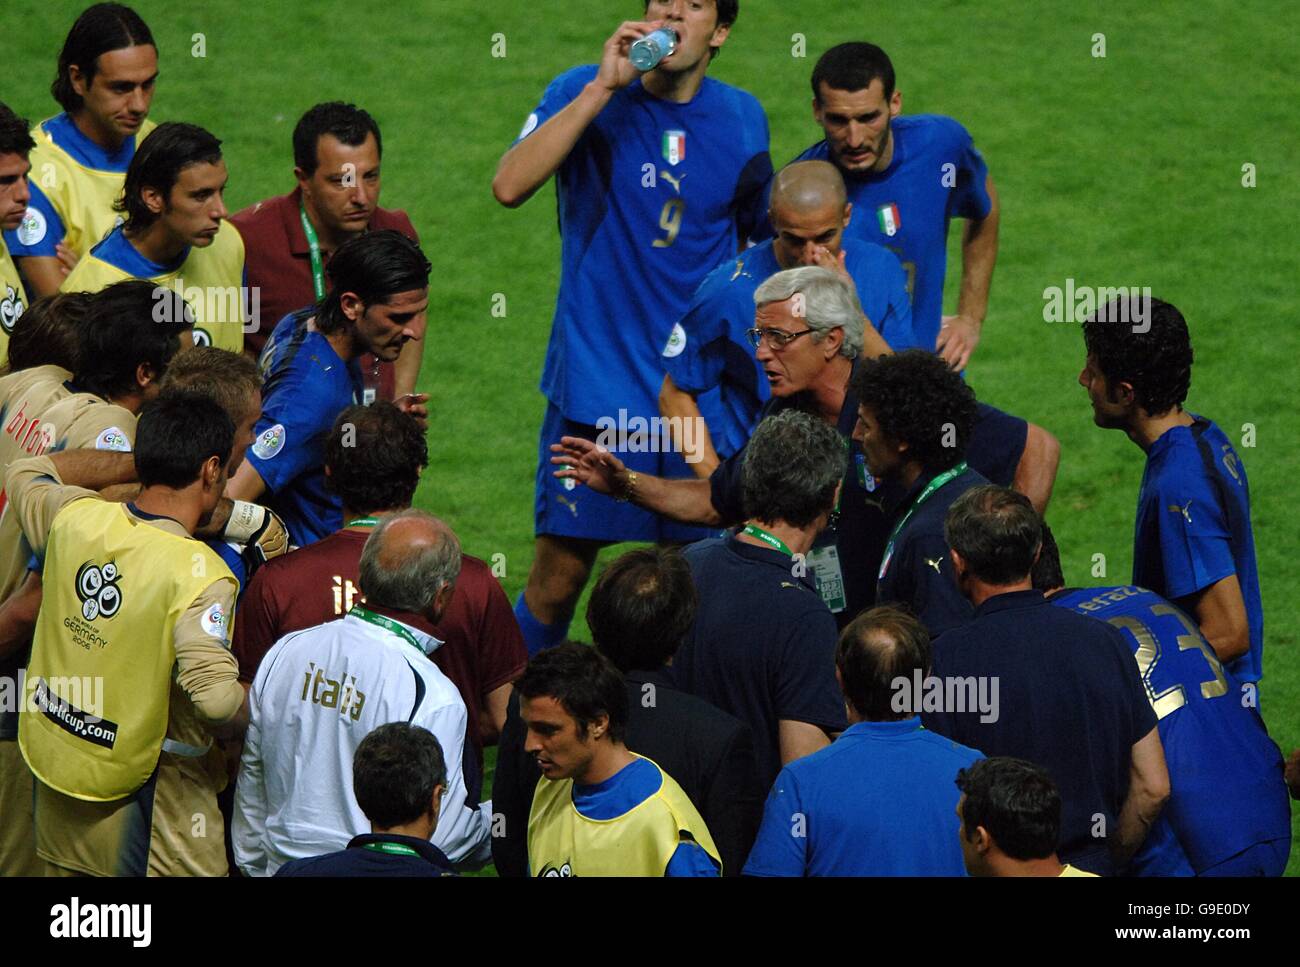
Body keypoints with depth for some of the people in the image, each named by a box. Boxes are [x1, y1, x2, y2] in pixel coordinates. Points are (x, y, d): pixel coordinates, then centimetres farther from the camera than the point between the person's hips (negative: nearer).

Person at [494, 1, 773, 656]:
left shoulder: (741, 118, 7)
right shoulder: (585, 93, -4)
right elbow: (509, 186, -21)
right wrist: (602, 88, -22)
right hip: (595, 384, -3)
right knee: (557, 580, -2)